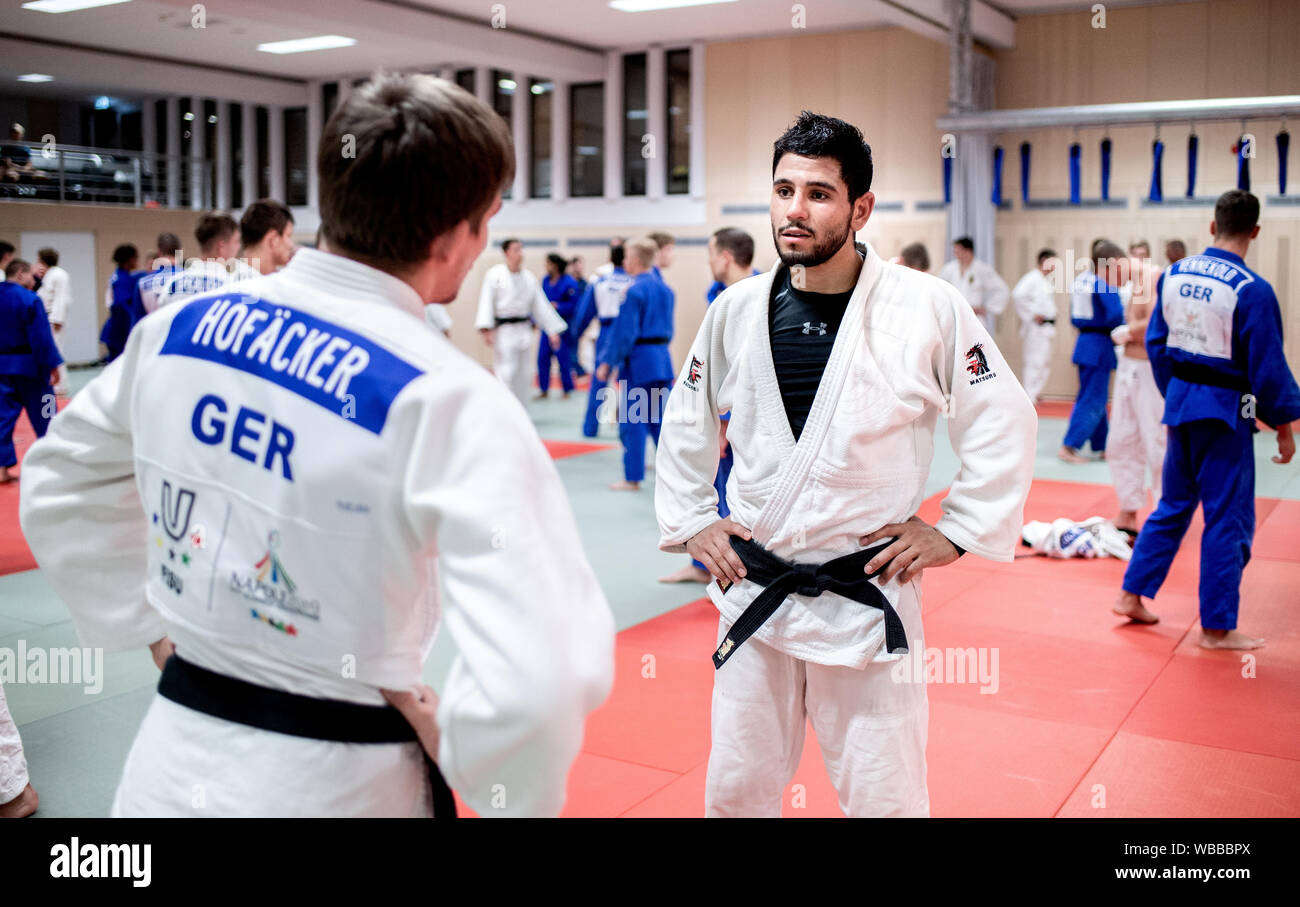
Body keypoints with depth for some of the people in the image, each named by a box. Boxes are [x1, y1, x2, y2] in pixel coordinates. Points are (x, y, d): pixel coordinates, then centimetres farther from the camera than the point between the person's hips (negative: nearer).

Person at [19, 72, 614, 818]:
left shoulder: (179, 327, -4)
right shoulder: (446, 398, -23)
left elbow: (63, 485, 14)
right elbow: (545, 673, -32)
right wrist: (484, 776, -13)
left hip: (172, 766, 5)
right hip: (330, 791, -4)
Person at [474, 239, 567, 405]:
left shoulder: (529, 277, 6)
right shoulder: (495, 274, -7)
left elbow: (540, 304, 9)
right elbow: (487, 302, -12)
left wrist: (553, 331, 6)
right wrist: (486, 329, -22)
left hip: (523, 331, 5)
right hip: (503, 332, -5)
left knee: (522, 375, 10)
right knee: (506, 373, -9)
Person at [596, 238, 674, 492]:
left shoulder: (634, 291, -14)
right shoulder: (665, 289, 10)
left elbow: (624, 332, -16)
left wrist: (607, 362, -10)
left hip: (637, 360, -7)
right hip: (662, 359, 7)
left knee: (632, 421, 1)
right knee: (659, 418, 14)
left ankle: (633, 477, 6)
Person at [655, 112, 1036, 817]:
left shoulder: (928, 308, -11)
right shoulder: (738, 308, -1)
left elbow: (1005, 424, -2)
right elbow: (685, 421, 14)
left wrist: (956, 532, -4)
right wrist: (689, 520, 9)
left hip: (869, 599, -3)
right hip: (753, 592, 3)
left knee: (885, 797, 9)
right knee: (737, 787, 17)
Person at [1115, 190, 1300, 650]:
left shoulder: (1172, 275, 1)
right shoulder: (1252, 290, -17)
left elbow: (1157, 344, 8)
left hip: (1180, 404, 6)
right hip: (1225, 412, -6)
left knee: (1173, 506, 20)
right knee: (1227, 521, 4)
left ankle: (1132, 595, 23)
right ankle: (1217, 628, 12)